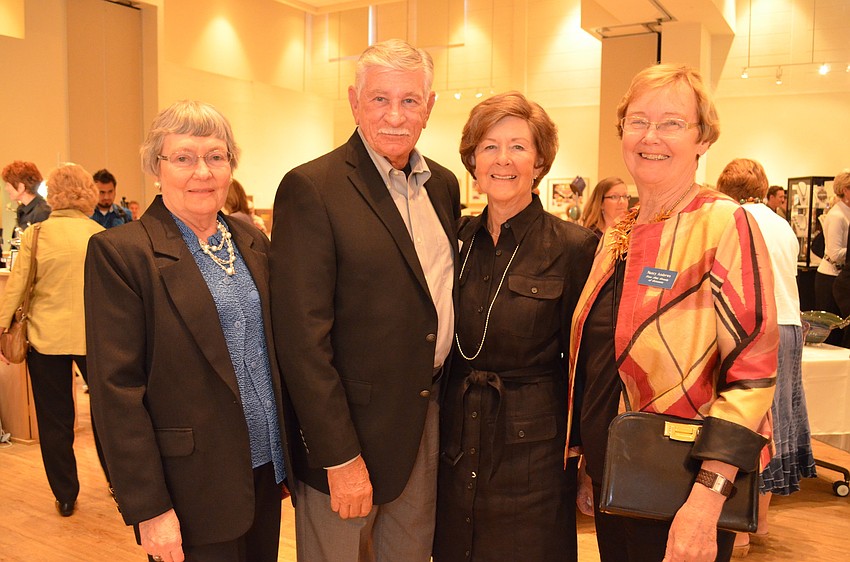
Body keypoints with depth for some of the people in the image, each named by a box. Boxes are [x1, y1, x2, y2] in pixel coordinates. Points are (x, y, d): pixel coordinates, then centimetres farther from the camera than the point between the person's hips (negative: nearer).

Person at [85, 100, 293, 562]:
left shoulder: (253, 242, 6)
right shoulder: (118, 252, -12)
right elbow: (117, 389, -14)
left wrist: (288, 455, 12)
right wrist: (148, 508, -15)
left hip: (265, 471, 6)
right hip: (192, 488, -5)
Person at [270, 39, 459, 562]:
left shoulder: (445, 185, 6)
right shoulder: (311, 189, -15)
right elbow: (304, 337, -17)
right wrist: (341, 456, -17)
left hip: (431, 416, 6)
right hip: (350, 424, -6)